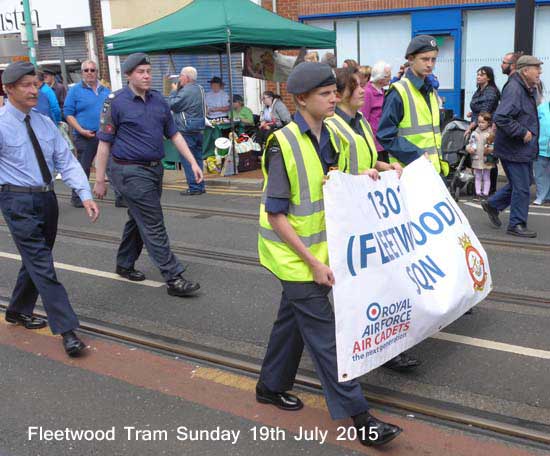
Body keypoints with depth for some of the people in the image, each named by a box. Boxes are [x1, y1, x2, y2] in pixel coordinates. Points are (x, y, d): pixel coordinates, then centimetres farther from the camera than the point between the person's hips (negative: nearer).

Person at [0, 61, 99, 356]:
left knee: (36, 261, 18)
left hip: (47, 198, 6)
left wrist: (85, 195, -10)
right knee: (42, 265, -6)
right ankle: (67, 330, -4)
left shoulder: (45, 122, 6)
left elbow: (66, 161, 2)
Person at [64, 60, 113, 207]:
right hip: (85, 136, -4)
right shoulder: (75, 90, 0)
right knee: (83, 168, 4)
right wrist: (81, 130, -14)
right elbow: (68, 114, -4)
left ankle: (121, 197, 8)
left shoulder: (106, 91, 13)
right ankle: (77, 198, 18)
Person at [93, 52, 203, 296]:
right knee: (154, 226, -7)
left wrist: (193, 162, 4)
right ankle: (174, 278, -4)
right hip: (130, 171, -7)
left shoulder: (158, 100, 8)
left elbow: (174, 134, 12)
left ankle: (125, 265, 36)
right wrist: (99, 180, -7)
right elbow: (104, 142, -7)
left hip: (155, 168, 7)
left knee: (138, 220, 18)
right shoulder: (116, 101, -8)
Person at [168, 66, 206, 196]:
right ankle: (200, 186, 17)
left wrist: (174, 90, 0)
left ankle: (194, 187, -2)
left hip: (187, 129, -9)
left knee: (187, 159, -3)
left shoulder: (186, 91, -16)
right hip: (199, 128, 9)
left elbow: (171, 104, -12)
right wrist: (177, 90, 11)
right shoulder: (199, 89, 13)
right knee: (197, 157, 13)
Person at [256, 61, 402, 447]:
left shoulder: (329, 135, 2)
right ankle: (359, 416, 6)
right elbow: (276, 216, -20)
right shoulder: (283, 145, -20)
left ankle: (271, 386, 39)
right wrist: (312, 262, -20)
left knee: (293, 319, 20)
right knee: (323, 334, -2)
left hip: (318, 247, 8)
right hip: (295, 255, -8)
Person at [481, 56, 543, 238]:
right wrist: (523, 132, -24)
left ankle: (492, 204, 33)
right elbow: (501, 118, -31)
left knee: (522, 182, 19)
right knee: (521, 188, -2)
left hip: (525, 148, 10)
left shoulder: (528, 89, 13)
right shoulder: (514, 89, -21)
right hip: (514, 149, -10)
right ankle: (517, 224, 11)